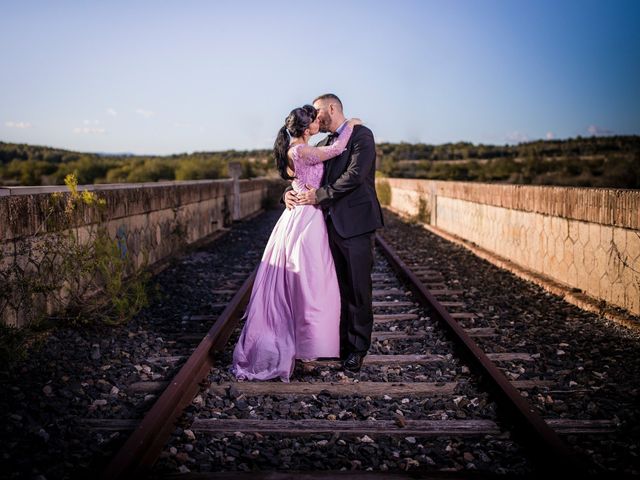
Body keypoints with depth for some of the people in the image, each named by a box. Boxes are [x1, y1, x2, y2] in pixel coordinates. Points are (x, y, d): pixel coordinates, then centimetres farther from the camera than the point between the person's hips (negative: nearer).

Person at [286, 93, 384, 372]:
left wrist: (319, 195, -14)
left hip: (355, 224, -6)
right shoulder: (323, 145, 18)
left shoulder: (361, 135, -4)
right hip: (331, 224, 6)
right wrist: (291, 192, -2)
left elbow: (355, 175, -17)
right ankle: (339, 342, 21)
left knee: (358, 289, 2)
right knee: (337, 288, 10)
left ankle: (357, 349, 12)